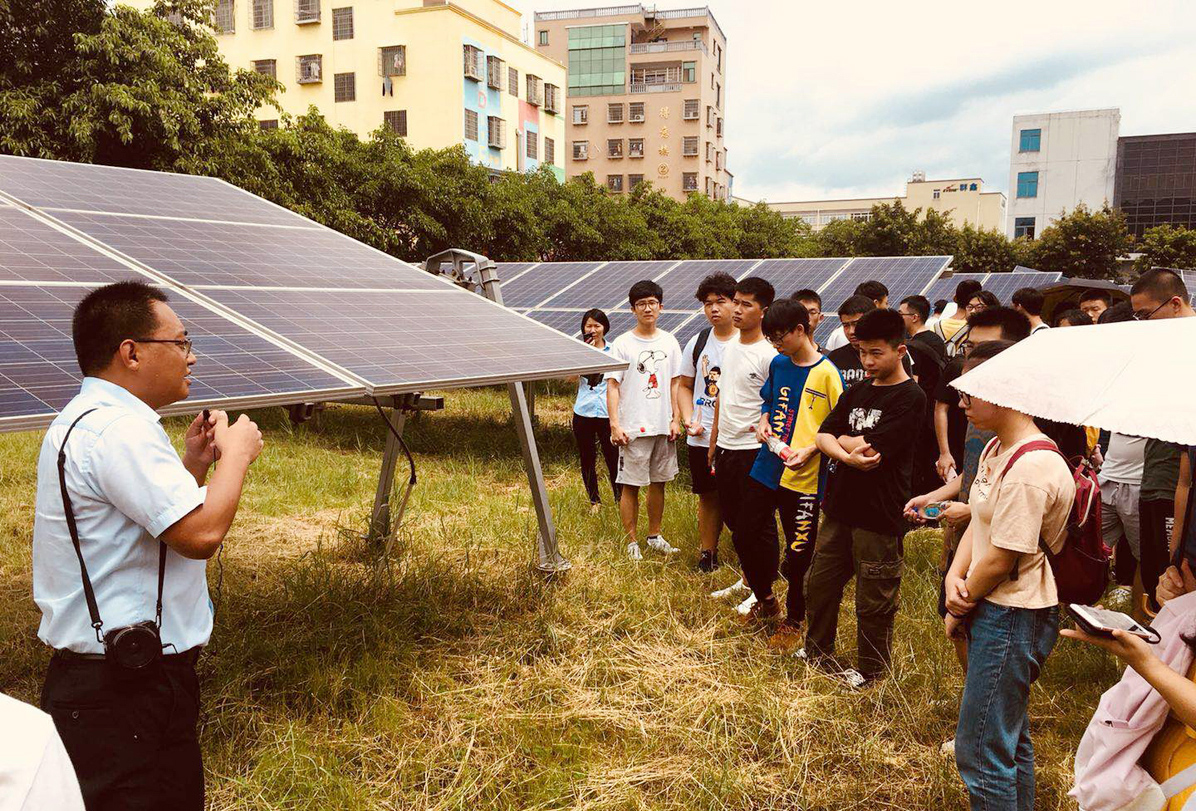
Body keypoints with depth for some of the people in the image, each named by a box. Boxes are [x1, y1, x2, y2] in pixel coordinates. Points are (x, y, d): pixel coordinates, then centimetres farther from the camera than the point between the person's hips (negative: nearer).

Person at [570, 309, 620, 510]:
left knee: (612, 456, -3)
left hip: (607, 413, -1)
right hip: (583, 413, 2)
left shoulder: (613, 351, 5)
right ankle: (594, 500, 24)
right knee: (587, 459, 10)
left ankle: (619, 498, 12)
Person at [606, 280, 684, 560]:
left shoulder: (669, 342, 7)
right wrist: (615, 424, -13)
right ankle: (632, 541, 14)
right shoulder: (622, 344, -4)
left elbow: (675, 383, 11)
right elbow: (612, 386, -6)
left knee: (658, 482, 13)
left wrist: (676, 419, 4)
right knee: (630, 485, 2)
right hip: (633, 428, -4)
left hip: (663, 427, 4)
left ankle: (655, 535, 28)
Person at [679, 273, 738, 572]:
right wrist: (688, 419, 1)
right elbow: (685, 386, 15)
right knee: (707, 496, 13)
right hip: (701, 437, 4)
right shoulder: (698, 342, 6)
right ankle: (708, 552, 26)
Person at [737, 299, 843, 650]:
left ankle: (794, 621, 27)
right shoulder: (777, 365, 6)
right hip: (766, 467, 6)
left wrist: (809, 450, -21)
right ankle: (764, 598, 40)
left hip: (804, 477, -6)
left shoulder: (827, 373, -11)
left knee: (799, 552, 6)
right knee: (750, 535, 14)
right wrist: (763, 421, 2)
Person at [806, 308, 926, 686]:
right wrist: (848, 454, -18)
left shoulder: (910, 397, -13)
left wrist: (842, 439, -3)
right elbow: (823, 435, 2)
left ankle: (871, 672, 27)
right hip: (840, 506, 7)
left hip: (879, 516, -7)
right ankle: (818, 653, 39)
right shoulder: (857, 391, 10)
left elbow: (871, 449, -22)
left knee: (874, 602, 7)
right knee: (820, 585, 18)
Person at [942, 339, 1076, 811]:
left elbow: (1001, 560, -22)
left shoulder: (1029, 469, -24)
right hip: (996, 611, 10)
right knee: (1009, 739, 24)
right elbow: (977, 523, 10)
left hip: (1012, 618, -10)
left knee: (980, 753, 0)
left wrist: (958, 611, -9)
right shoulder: (996, 450, 7)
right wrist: (955, 578, -7)